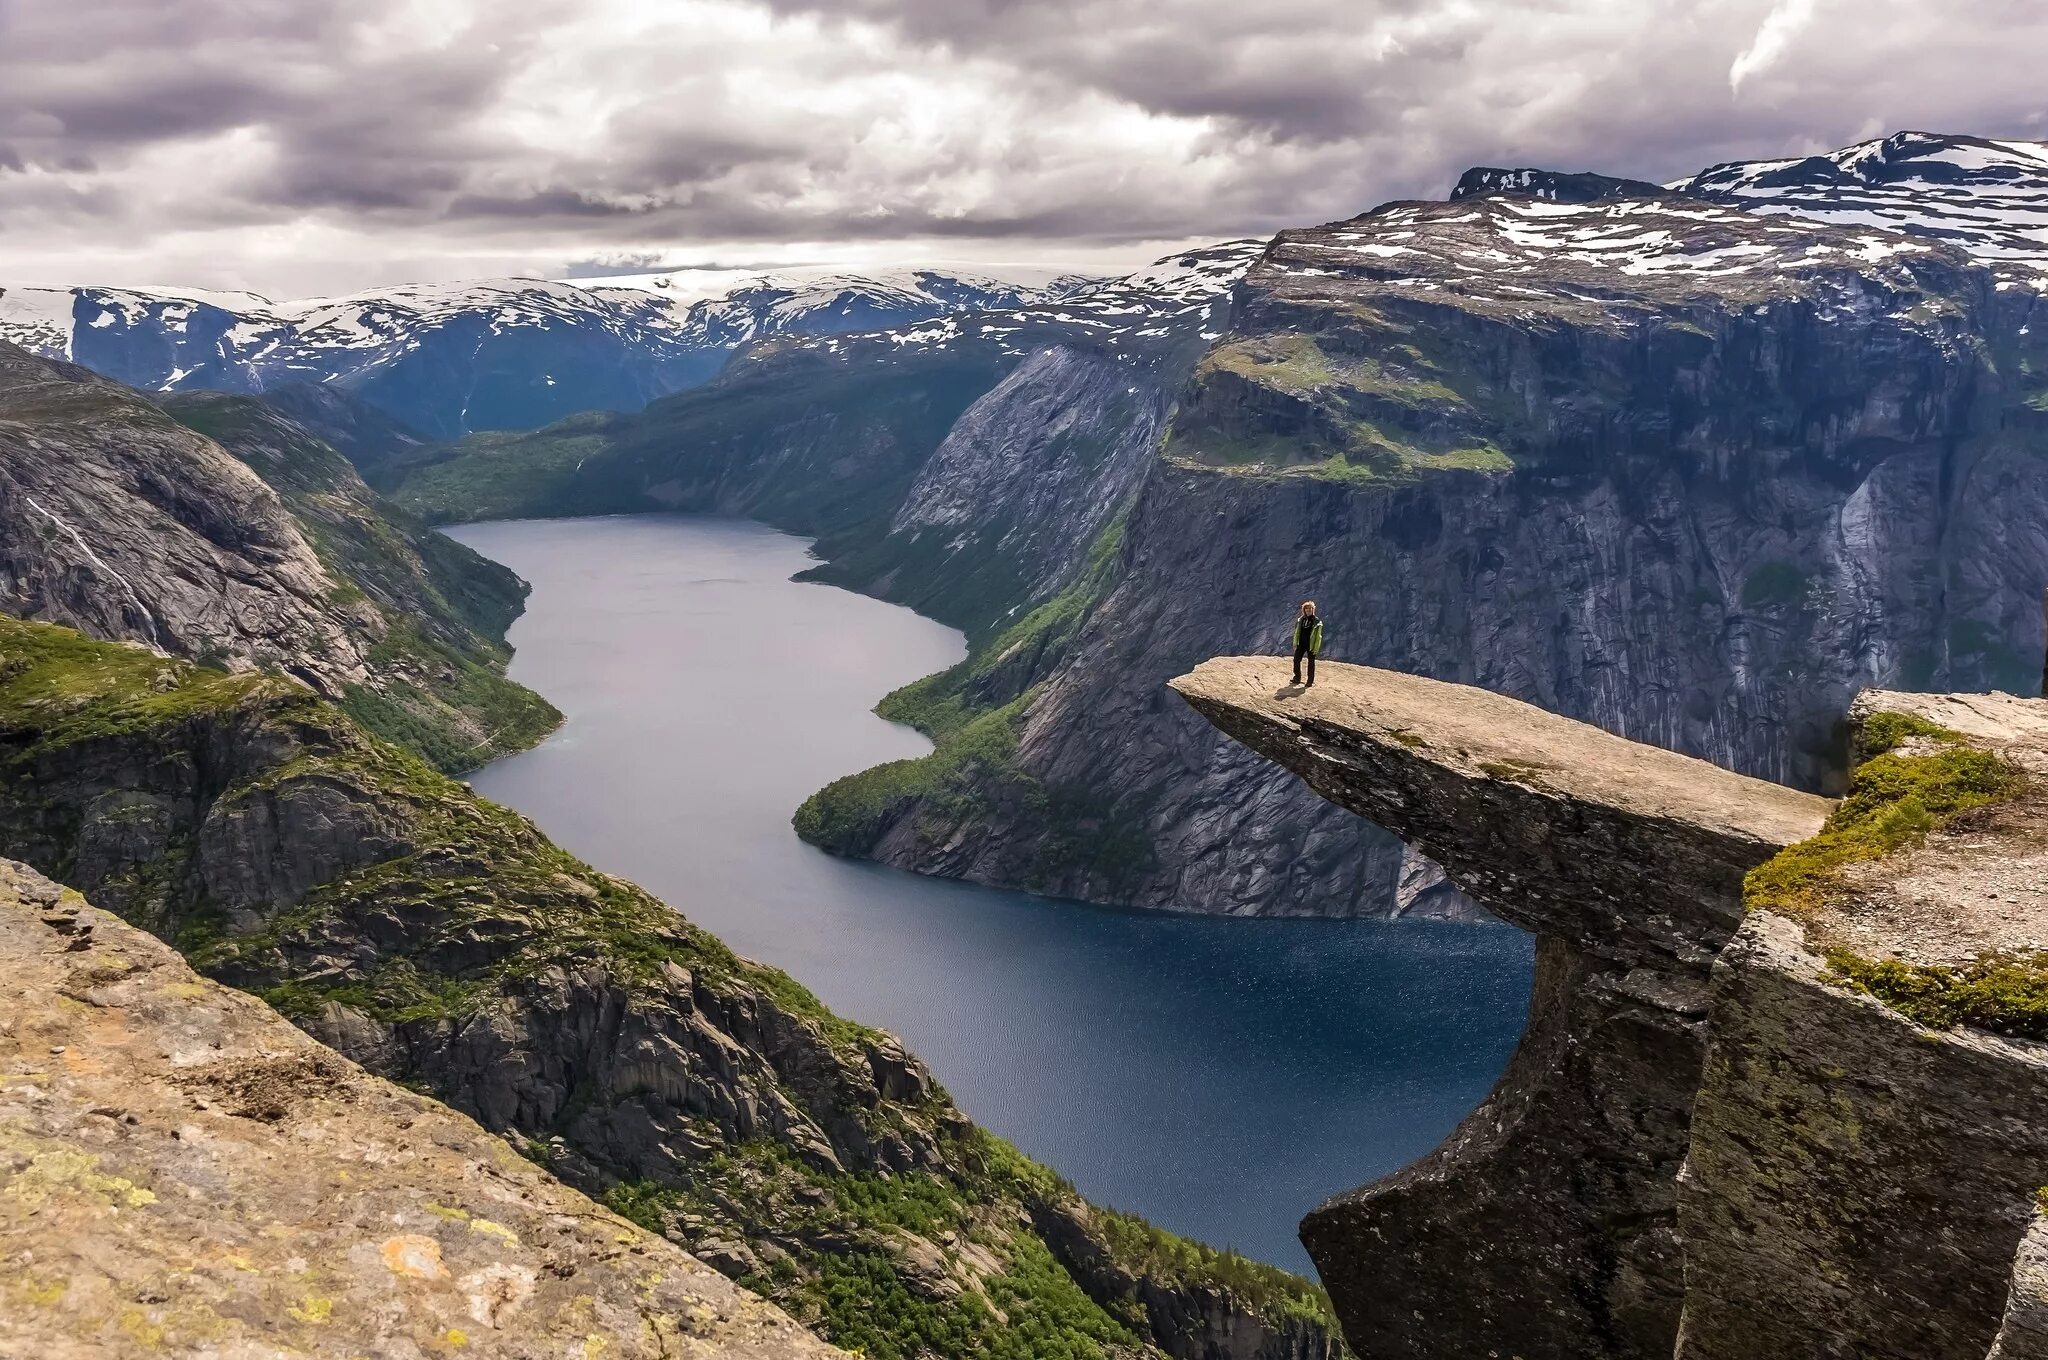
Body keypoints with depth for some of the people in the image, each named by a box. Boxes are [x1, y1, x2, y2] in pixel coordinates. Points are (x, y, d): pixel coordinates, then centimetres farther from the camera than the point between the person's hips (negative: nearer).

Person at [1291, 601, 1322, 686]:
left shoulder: (1317, 621, -7)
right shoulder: (1300, 619, 6)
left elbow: (1318, 636, -8)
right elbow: (1297, 632, 14)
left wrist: (1316, 647, -13)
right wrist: (1295, 644, 10)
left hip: (1311, 645, -4)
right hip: (1301, 644, 4)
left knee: (1311, 663, 4)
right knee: (1296, 660, 4)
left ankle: (1310, 681, 13)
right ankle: (1297, 678, 17)